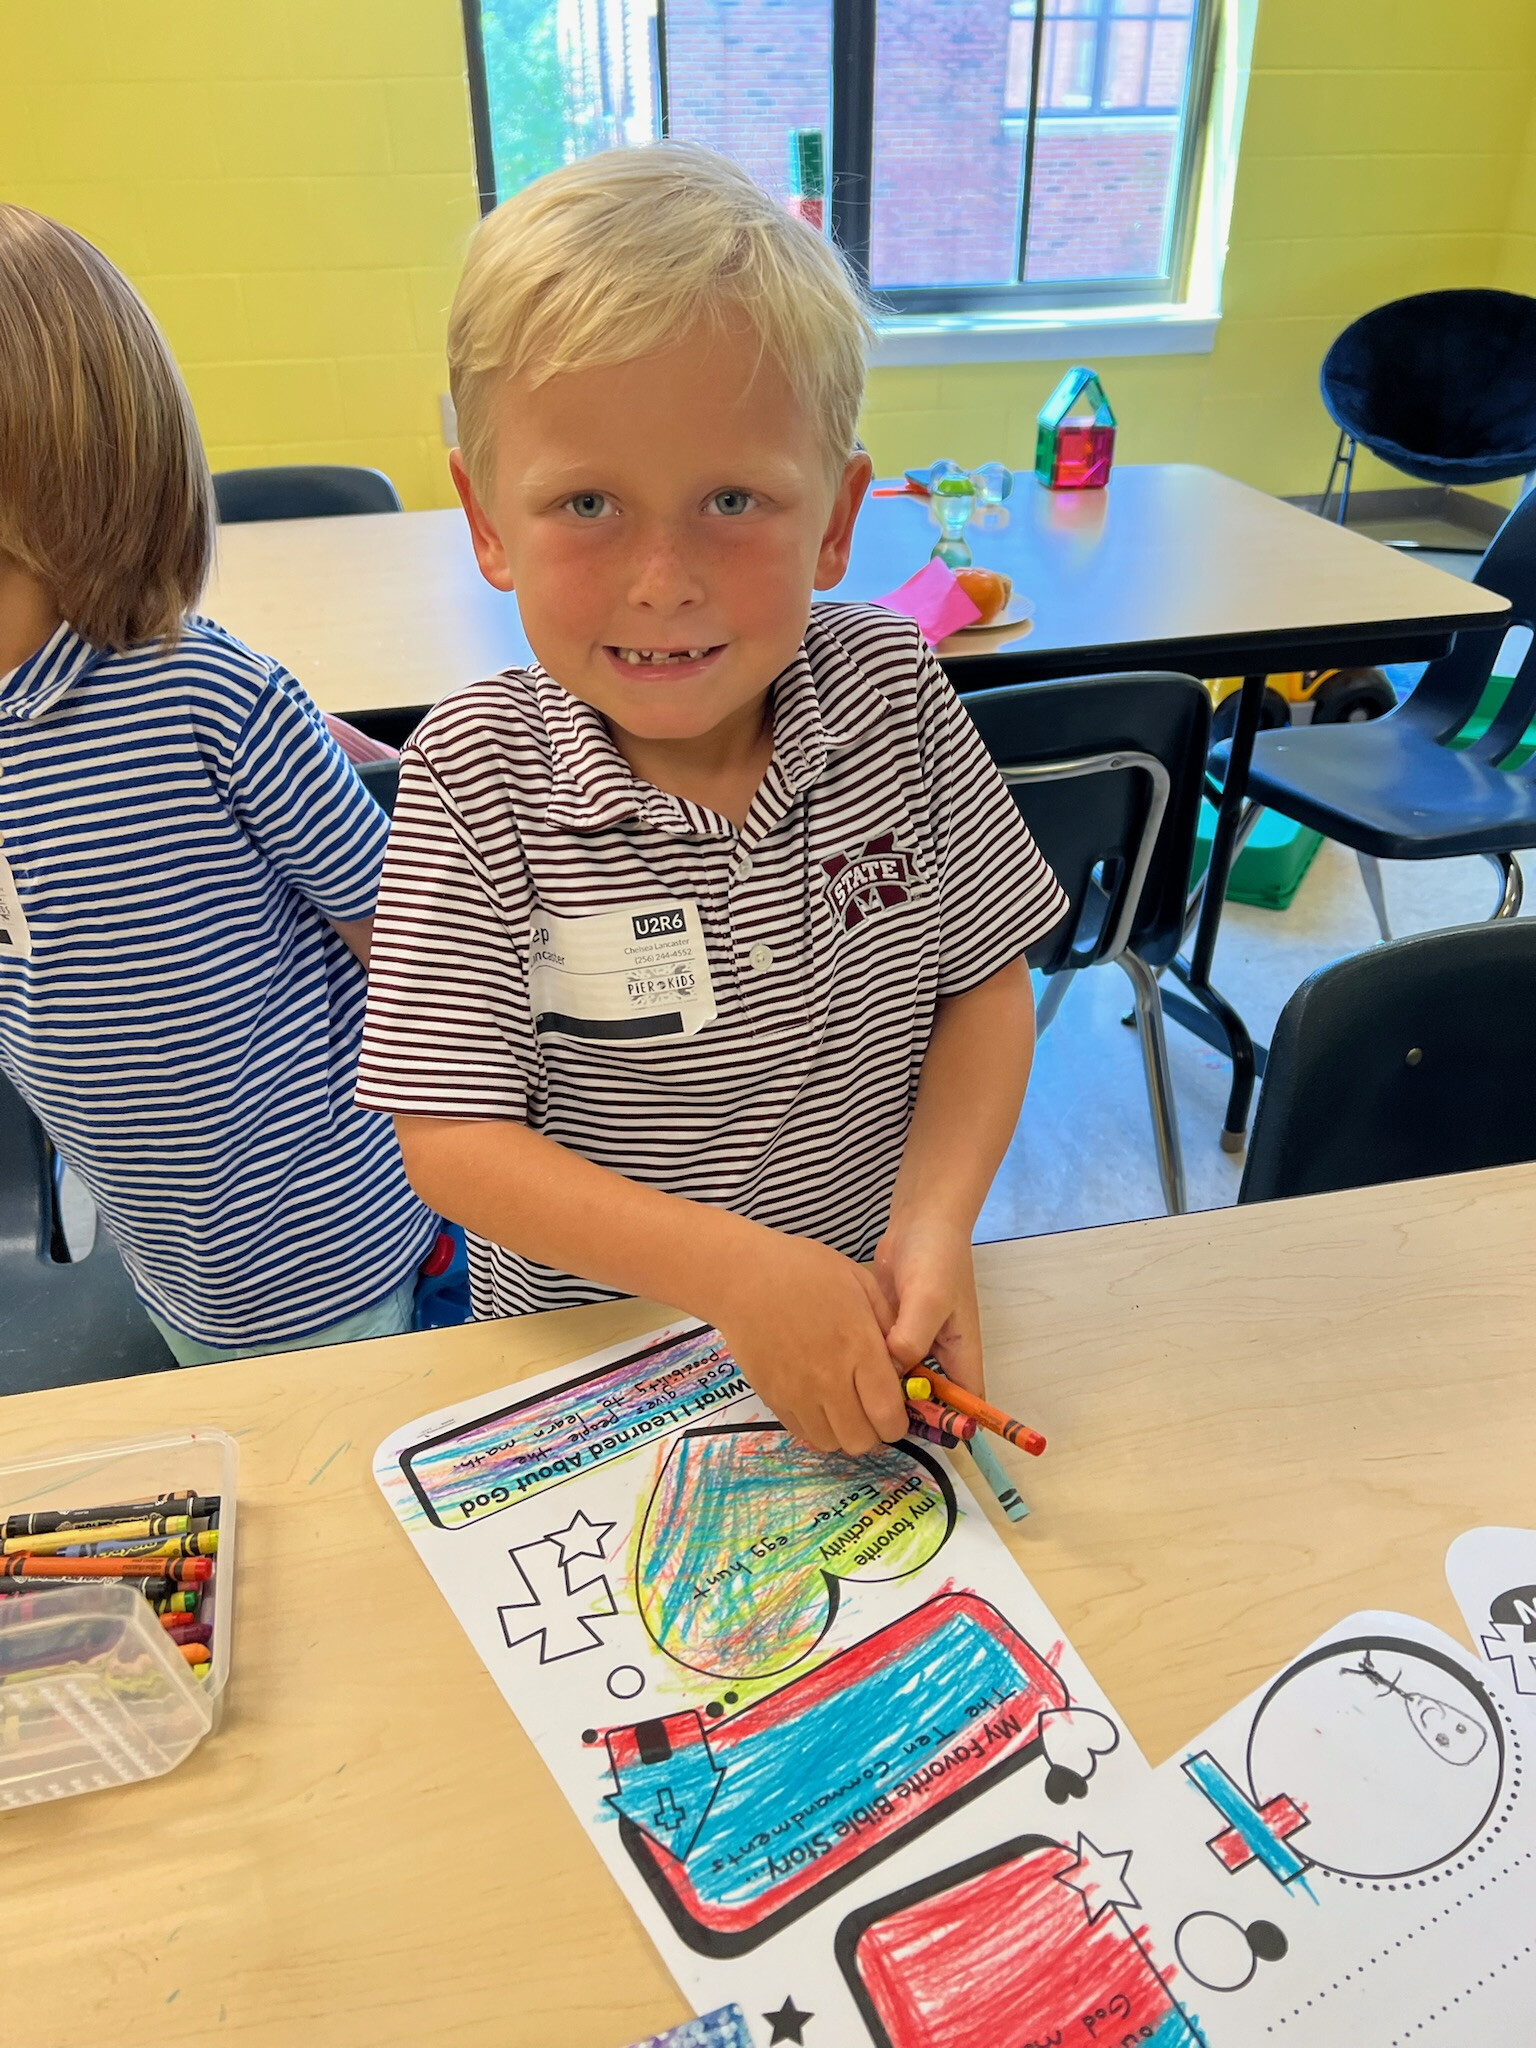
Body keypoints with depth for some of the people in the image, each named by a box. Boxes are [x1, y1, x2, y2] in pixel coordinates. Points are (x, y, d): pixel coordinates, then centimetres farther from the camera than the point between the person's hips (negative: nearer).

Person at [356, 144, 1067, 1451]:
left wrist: (935, 1219, -18)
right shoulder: (474, 776, -16)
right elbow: (451, 1136, -16)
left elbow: (986, 978, -3)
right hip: (587, 1346, -1)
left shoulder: (895, 692, -9)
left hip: (878, 1318, 2)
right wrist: (733, 1268, -27)